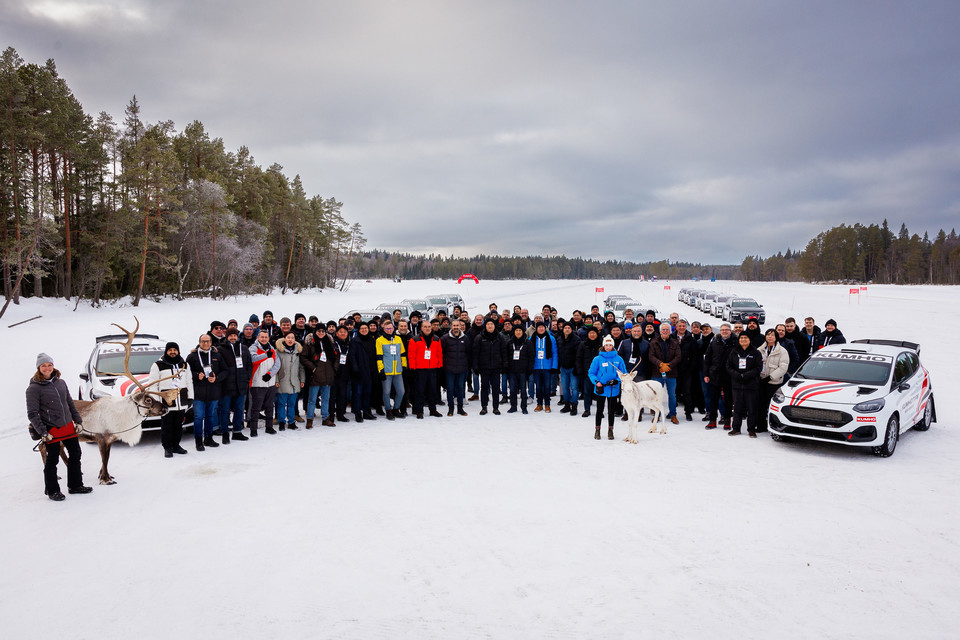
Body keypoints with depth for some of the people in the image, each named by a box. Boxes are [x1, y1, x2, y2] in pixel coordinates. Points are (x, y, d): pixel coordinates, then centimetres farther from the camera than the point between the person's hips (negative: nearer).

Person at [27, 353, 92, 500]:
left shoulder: (60, 382, 9)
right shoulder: (34, 388, -8)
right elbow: (32, 414, -10)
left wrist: (78, 421, 12)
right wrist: (42, 432, -15)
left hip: (68, 425, 6)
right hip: (51, 429, -6)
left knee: (75, 454, 10)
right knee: (52, 459, 2)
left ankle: (75, 485, 25)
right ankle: (52, 491, 18)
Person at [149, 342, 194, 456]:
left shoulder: (184, 364, 15)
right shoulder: (158, 365, 1)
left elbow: (189, 381, 20)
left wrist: (190, 397, 14)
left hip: (182, 403, 4)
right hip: (166, 404, -4)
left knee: (178, 425, 10)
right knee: (166, 427, -2)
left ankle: (176, 445, 22)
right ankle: (167, 448, 7)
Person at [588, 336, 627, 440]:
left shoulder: (618, 359, 0)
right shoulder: (598, 359, -4)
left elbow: (623, 374, 6)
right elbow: (591, 373, 0)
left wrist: (617, 380, -12)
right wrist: (596, 382, -16)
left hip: (613, 389, 1)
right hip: (600, 389, -1)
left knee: (612, 411, 10)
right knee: (599, 410, 7)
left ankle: (610, 430, 25)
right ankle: (597, 430, 21)